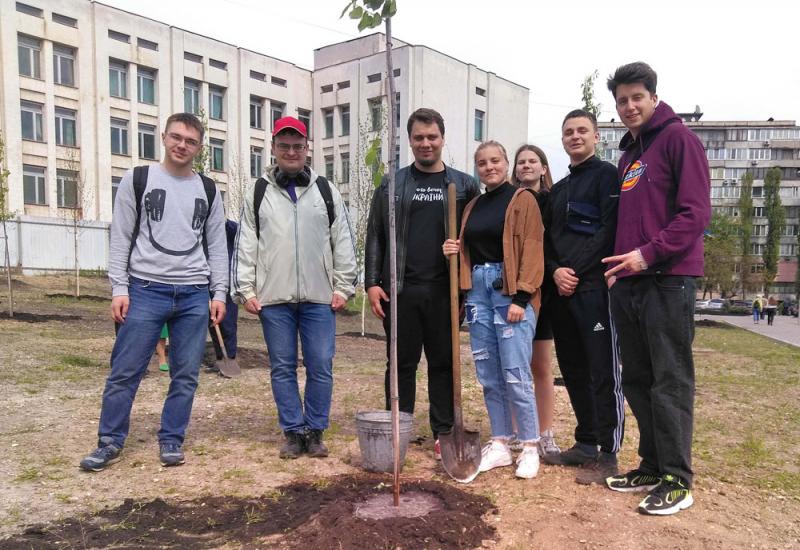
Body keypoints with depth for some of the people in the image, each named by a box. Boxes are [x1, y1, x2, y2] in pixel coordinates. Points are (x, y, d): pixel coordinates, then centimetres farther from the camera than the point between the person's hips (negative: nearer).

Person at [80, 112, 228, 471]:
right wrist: (119, 288, -6)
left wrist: (219, 293, 4)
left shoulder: (208, 190, 12)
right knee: (125, 371, 1)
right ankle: (110, 442, 17)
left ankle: (171, 440, 19)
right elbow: (121, 239, 2)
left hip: (194, 295, 2)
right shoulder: (137, 180, 5)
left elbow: (216, 246, 11)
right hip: (146, 290, -2)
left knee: (186, 374, 5)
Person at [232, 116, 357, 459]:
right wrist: (246, 290, 0)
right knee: (282, 368, 6)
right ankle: (293, 432, 19)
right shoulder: (258, 193, 9)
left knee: (321, 367, 2)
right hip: (273, 299, 0)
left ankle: (315, 431, 17)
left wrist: (343, 287, 1)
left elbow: (343, 244, 7)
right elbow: (245, 246, 7)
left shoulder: (326, 192, 9)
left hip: (319, 298, 0)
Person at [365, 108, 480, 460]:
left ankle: (444, 434, 18)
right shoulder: (392, 185, 9)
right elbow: (375, 238, 7)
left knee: (444, 363, 7)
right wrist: (372, 282, -1)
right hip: (400, 289, 0)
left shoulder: (464, 185, 9)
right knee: (402, 363, 7)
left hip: (445, 290, 0)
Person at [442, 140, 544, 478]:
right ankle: (500, 445, 20)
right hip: (478, 291, 6)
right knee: (488, 375, 8)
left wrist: (521, 298, -16)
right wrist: (454, 250, 3)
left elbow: (532, 250, -9)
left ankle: (530, 447, 8)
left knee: (515, 375, -7)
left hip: (510, 292, -6)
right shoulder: (473, 206, 18)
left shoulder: (522, 200, -1)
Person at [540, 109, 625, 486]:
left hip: (594, 288, -7)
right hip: (562, 290, 8)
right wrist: (555, 272, -1)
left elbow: (609, 230, -11)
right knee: (573, 370, 11)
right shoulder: (558, 189, 23)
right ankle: (585, 444, 22)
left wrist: (575, 270, -14)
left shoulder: (606, 175, 1)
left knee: (603, 372, -4)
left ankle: (608, 455, 3)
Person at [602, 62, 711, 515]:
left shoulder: (678, 139, -4)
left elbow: (696, 213, -14)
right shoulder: (628, 154, 20)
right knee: (637, 380, 12)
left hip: (668, 281, -8)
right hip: (627, 284, 8)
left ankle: (677, 481, 7)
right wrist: (619, 263, 11)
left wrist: (649, 254, -20)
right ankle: (652, 465, 23)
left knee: (671, 382, -3)